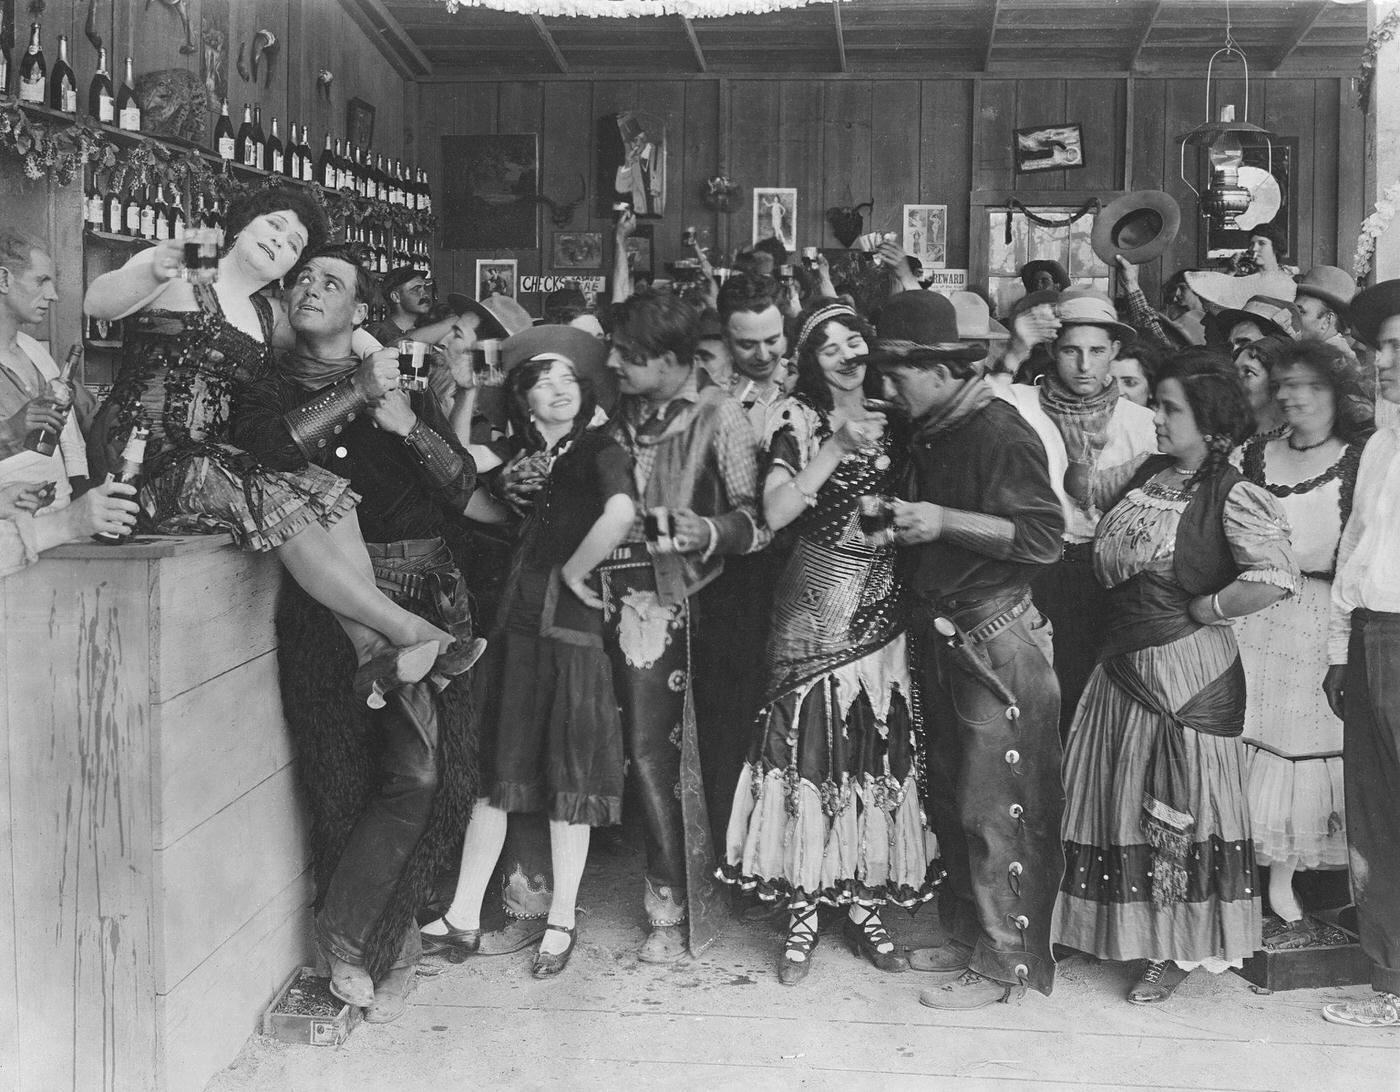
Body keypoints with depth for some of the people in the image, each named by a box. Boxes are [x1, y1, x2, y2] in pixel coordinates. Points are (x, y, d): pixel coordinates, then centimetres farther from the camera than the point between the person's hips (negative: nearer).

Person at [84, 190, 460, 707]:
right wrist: (152, 274, -40)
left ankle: (372, 651, -25)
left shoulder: (268, 318, 18)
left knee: (326, 490, -14)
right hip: (141, 458, -7)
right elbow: (97, 302, -18)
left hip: (214, 459, 7)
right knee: (275, 505, -25)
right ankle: (406, 630, -19)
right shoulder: (176, 275, -3)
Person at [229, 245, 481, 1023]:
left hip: (423, 598, 2)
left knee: (426, 771, -8)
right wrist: (355, 395, -10)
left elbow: (465, 491, 6)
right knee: (346, 780, -3)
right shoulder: (272, 388, 13)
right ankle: (389, 947, 13)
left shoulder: (406, 390, 17)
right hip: (328, 602, -1)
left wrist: (409, 425, -9)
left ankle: (350, 930, 9)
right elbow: (259, 449, -12)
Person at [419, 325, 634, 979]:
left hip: (571, 632, -5)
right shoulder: (519, 456, 13)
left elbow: (620, 514, -27)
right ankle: (463, 919, 19)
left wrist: (574, 570, -18)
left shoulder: (598, 451, -7)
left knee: (568, 779, 5)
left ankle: (561, 922, 20)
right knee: (494, 774, 9)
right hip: (512, 629, 5)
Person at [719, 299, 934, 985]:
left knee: (877, 755, 5)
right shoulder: (797, 420, -1)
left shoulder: (890, 421, 10)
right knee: (809, 752, -4)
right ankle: (803, 914, 8)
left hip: (883, 611, 4)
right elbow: (775, 513, -14)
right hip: (816, 608, -3)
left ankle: (864, 903, 18)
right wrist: (838, 447, -18)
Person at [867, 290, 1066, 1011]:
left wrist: (944, 522, -23)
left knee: (994, 810, -2)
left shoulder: (1000, 433, -14)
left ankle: (1003, 964, 9)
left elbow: (1044, 538, -19)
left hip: (996, 645, -9)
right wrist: (900, 519, 6)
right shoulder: (927, 434, 12)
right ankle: (966, 935, 29)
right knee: (948, 802, 16)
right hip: (942, 640, 9)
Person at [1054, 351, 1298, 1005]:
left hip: (1188, 670, -7)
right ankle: (1126, 931, 32)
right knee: (1117, 799, 14)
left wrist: (1202, 609, -17)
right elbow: (1106, 560, 20)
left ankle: (1182, 950, 22)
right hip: (1124, 663, 7)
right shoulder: (1148, 476, 8)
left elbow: (1275, 578, -27)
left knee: (1181, 806, 5)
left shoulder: (1230, 496, -15)